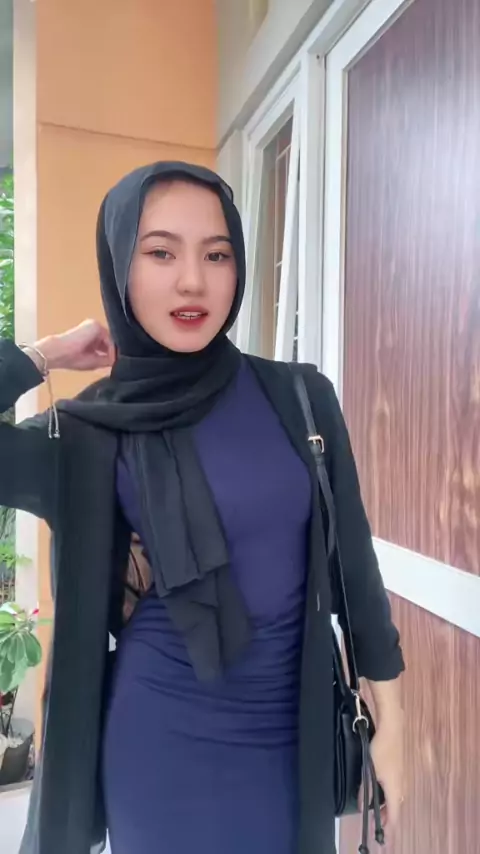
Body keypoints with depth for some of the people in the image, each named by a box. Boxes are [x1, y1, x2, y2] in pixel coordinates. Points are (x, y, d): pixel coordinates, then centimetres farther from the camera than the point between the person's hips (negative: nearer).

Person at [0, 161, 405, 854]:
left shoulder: (302, 397, -6)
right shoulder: (88, 432, -9)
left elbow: (353, 555, -1)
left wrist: (389, 717, 3)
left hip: (297, 725, 2)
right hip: (163, 735, -1)